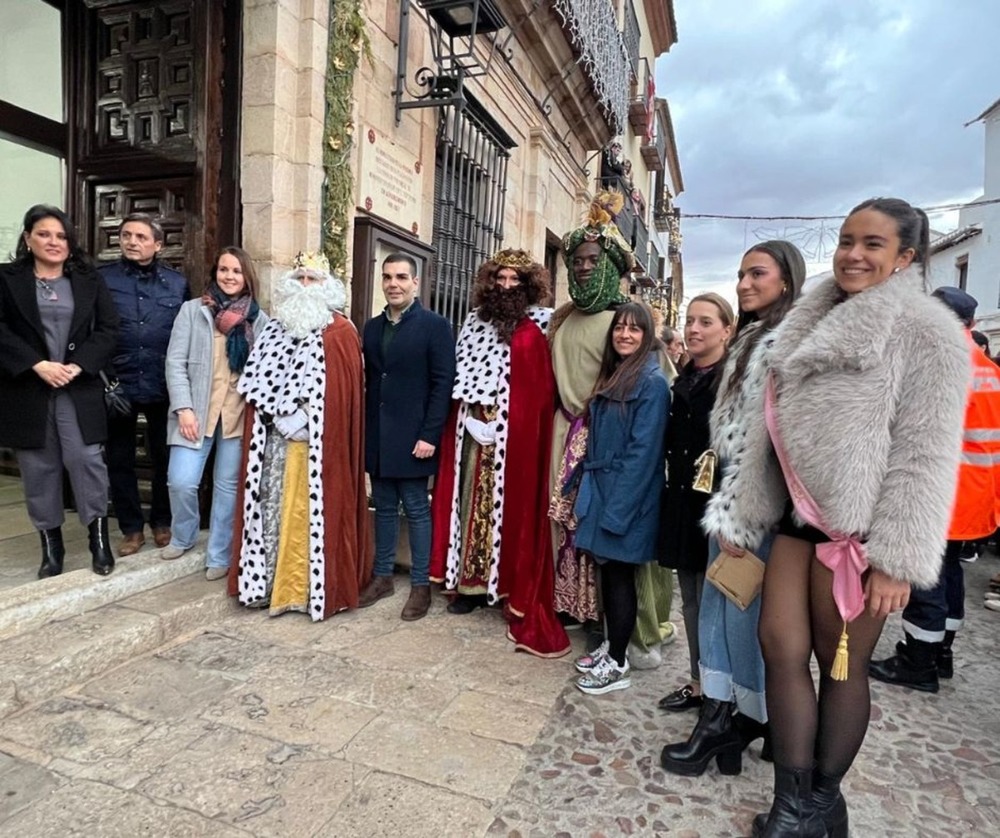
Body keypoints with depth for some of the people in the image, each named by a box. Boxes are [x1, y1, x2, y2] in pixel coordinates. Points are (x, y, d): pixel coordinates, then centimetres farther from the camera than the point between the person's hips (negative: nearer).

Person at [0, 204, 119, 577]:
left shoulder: (89, 280, 7)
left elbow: (108, 330, 1)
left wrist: (77, 366, -11)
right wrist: (37, 365, -15)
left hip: (79, 389, 0)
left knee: (86, 459, -6)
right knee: (38, 469, 7)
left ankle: (98, 536, 9)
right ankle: (50, 543, 20)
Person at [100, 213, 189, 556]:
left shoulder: (177, 283, 5)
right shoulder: (101, 278, 1)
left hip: (164, 385, 0)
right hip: (118, 383, 0)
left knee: (164, 457, 10)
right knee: (120, 459, 9)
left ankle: (162, 523, 28)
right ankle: (131, 528, 23)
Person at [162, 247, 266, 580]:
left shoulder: (259, 319, 3)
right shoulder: (192, 310, 3)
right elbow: (175, 361, -1)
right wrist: (183, 408, -9)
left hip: (239, 415, 0)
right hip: (197, 411, 0)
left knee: (228, 486, 7)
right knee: (181, 481, -5)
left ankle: (219, 556, 21)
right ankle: (182, 537, 25)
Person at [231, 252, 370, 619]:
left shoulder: (341, 333, -1)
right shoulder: (276, 327, 15)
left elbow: (343, 392, -8)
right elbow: (256, 382, 12)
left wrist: (307, 416, -11)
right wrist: (284, 413, 0)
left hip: (317, 439, -5)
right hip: (275, 435, 5)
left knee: (310, 508, -1)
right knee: (273, 503, 7)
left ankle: (313, 586, 9)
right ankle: (273, 582, 18)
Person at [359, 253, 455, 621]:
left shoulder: (435, 326, -6)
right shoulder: (372, 327, 12)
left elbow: (443, 384, -11)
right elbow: (368, 381, 12)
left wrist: (430, 435, -16)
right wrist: (364, 430, 6)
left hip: (412, 437, -5)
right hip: (377, 437, 5)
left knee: (416, 509, 3)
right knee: (384, 507, 14)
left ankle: (420, 584, 15)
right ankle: (382, 576, 27)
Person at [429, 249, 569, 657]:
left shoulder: (535, 331, -3)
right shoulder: (476, 323, 10)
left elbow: (542, 392, -7)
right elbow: (462, 376, 8)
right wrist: (464, 416, -2)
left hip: (515, 434, -4)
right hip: (473, 428, 4)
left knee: (511, 505, 2)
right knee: (473, 500, 9)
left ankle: (510, 585, 14)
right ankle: (471, 580, 21)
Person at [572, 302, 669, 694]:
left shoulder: (652, 381, -12)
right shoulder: (611, 375, 13)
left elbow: (643, 451, -17)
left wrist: (618, 507, -18)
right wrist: (587, 484, 11)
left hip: (628, 494, -7)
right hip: (602, 487, 7)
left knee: (620, 574, 2)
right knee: (607, 569, 14)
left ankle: (617, 665, 16)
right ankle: (611, 646, 30)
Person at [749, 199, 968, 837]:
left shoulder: (927, 331, -7)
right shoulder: (816, 324, 14)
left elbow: (926, 452, -13)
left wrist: (899, 558, -17)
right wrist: (752, 515, 15)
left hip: (859, 527, -6)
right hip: (800, 517, 7)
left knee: (842, 663, 6)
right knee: (781, 646, 3)